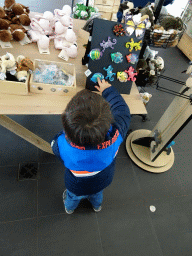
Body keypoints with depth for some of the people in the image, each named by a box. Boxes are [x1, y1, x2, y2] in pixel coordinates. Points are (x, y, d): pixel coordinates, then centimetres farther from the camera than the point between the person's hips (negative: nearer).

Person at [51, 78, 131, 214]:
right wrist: (108, 90, -6)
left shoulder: (62, 145, -47)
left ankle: (69, 208, 72)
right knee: (97, 195, 40)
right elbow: (122, 109, -21)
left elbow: (55, 143, -19)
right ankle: (97, 205, 74)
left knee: (72, 198, 37)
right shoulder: (116, 136, -43)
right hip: (102, 182, 2)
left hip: (77, 188, -1)